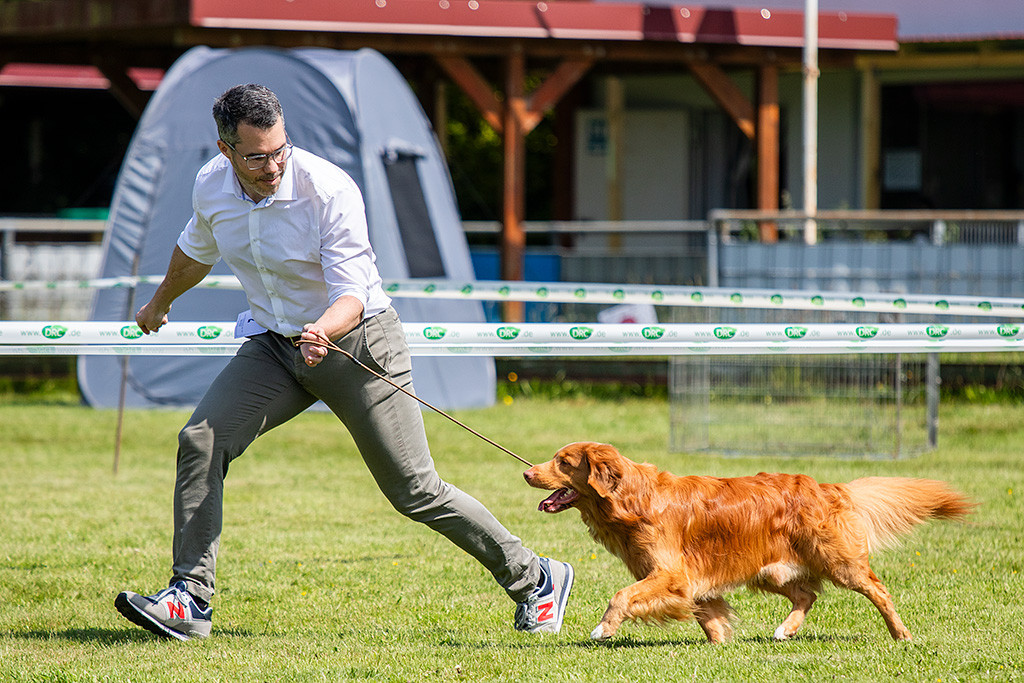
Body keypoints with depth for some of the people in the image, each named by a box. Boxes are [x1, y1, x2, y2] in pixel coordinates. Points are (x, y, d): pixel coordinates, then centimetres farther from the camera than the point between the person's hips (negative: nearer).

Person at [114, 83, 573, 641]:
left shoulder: (330, 190, -25)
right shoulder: (211, 186, -7)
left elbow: (351, 294, -26)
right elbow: (196, 251, 17)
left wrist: (323, 331, -48)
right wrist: (160, 303, 34)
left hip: (357, 340, -5)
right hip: (274, 344, 5)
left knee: (415, 491, -4)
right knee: (200, 442, -15)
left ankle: (535, 579, 12)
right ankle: (190, 600, -11)